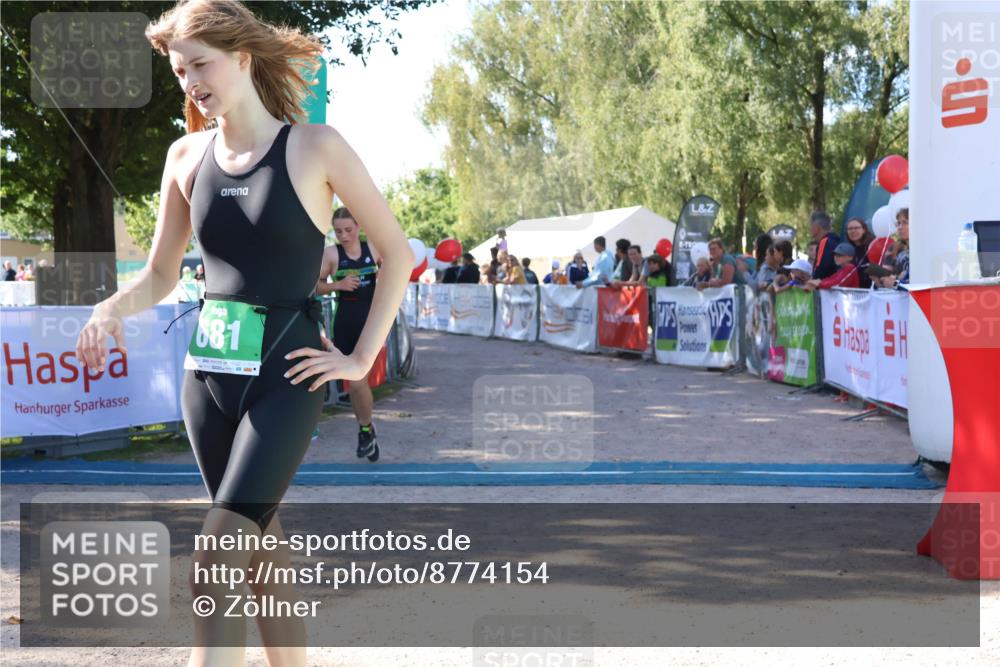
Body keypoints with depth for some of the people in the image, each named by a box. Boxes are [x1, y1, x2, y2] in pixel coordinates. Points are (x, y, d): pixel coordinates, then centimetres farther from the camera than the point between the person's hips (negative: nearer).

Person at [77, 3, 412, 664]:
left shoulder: (314, 147, -7)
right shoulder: (187, 156, 6)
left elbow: (397, 251, -2)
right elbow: (161, 274, 13)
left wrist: (361, 358, -5)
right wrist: (115, 306, -9)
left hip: (285, 377, -5)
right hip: (208, 373, 5)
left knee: (215, 568, -14)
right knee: (263, 555, 13)